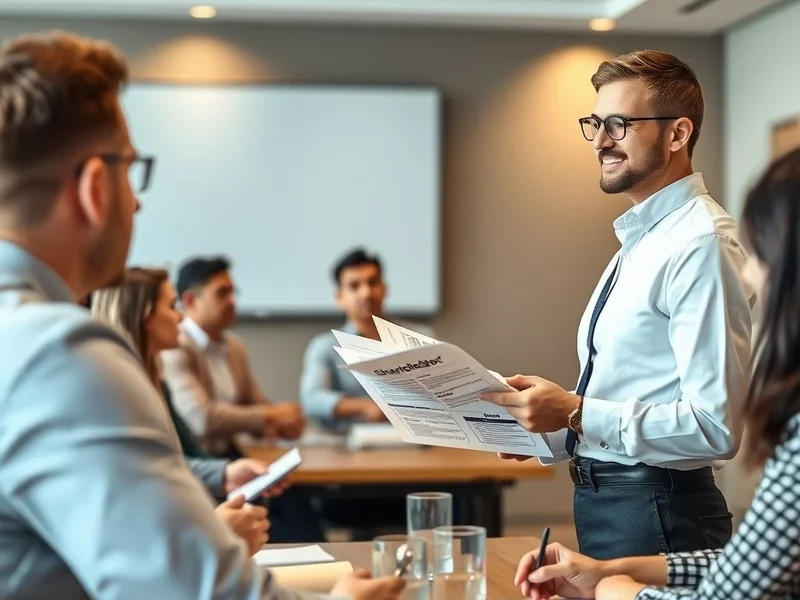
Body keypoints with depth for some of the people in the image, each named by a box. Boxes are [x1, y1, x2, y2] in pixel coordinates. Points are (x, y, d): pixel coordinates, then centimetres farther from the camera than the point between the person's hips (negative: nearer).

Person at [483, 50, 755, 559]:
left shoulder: (700, 244, -17)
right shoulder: (642, 240, 12)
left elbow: (716, 427, -23)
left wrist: (577, 414, -22)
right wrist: (550, 425, 3)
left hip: (658, 515, -9)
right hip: (602, 499, 9)